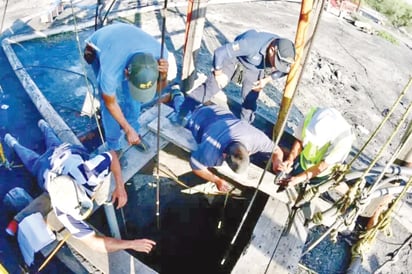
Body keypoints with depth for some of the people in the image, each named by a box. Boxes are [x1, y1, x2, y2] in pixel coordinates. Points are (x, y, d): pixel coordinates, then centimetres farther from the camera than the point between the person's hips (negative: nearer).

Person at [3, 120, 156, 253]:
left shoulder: (87, 172, -52)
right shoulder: (64, 210, -50)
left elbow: (112, 155, -32)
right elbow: (94, 243, -49)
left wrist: (120, 186, -38)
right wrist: (131, 244, -58)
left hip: (69, 153, 2)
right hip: (45, 168, -1)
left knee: (55, 145, 39)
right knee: (34, 160, 36)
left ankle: (44, 126, 67)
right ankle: (13, 143, 64)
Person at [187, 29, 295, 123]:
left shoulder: (284, 51, -26)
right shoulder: (251, 44, -42)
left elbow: (283, 70, -1)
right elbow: (220, 52, -34)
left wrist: (267, 80, -11)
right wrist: (218, 73, -21)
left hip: (254, 69, 4)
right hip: (235, 60, -3)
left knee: (250, 101, 0)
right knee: (210, 87, -12)